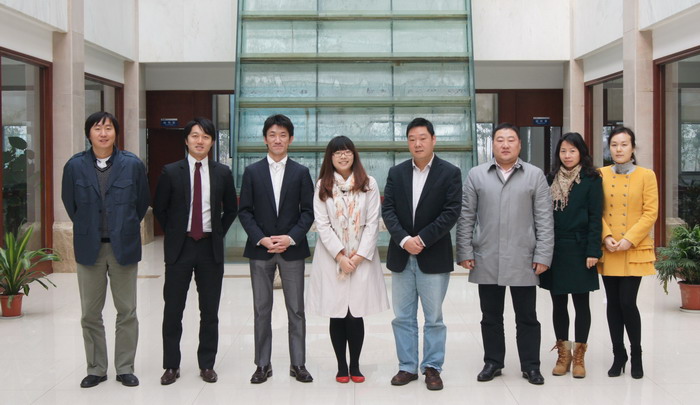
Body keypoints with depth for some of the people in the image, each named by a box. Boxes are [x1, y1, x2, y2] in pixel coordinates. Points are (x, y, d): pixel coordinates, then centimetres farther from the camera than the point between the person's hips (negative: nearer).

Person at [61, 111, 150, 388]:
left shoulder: (133, 164, -4)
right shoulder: (75, 165, -1)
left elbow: (143, 201, 7)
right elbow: (69, 202, 11)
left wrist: (126, 228, 10)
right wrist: (86, 228, 12)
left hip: (124, 246, -1)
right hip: (89, 248, 1)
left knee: (127, 312, 6)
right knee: (90, 314, 7)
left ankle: (125, 368, 18)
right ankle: (96, 369, 20)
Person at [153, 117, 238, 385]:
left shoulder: (222, 173, 3)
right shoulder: (171, 172, -1)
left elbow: (231, 209, 14)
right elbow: (159, 208, 8)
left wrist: (219, 233, 6)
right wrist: (174, 233, 4)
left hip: (210, 247, 1)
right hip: (180, 247, -1)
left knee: (210, 311, 7)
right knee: (173, 310, 4)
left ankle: (207, 365, 19)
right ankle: (171, 366, 16)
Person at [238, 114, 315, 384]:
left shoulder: (301, 172, 4)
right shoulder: (252, 172, 4)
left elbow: (308, 211, 1)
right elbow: (244, 211, 1)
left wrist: (290, 238, -13)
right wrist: (261, 239, -12)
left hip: (292, 249, 0)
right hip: (260, 249, 1)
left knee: (296, 309, 5)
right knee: (262, 310, 6)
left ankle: (298, 364, 14)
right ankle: (263, 364, 15)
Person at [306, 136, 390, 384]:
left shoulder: (368, 184, 3)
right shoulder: (322, 186, 4)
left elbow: (373, 223, -1)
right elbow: (322, 224, -2)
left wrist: (359, 255, -9)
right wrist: (339, 256, -11)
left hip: (361, 258, 0)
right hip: (331, 258, 1)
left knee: (356, 314, -1)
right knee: (337, 315, 3)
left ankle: (355, 365, 13)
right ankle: (341, 366, 14)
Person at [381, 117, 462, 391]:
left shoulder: (450, 172, -2)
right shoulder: (396, 173, 8)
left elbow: (451, 212, -9)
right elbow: (388, 210, 1)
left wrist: (422, 239, -15)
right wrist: (404, 240, -14)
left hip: (434, 257, -3)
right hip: (401, 256, 3)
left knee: (433, 318, 5)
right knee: (402, 317, 8)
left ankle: (432, 367, 16)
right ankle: (407, 367, 19)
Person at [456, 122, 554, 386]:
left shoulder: (535, 176, 3)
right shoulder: (476, 176, 6)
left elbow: (544, 220, 1)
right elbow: (466, 218, 5)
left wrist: (542, 256, -5)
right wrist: (465, 253, -1)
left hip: (523, 261, -1)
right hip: (487, 261, 1)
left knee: (527, 317, 7)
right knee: (491, 317, 11)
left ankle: (530, 366, 19)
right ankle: (493, 362, 23)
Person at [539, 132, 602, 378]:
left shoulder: (591, 180, -2)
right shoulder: (551, 180, 8)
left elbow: (595, 218, -6)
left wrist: (593, 251, -13)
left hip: (578, 250, -3)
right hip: (554, 250, 3)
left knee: (581, 302, 4)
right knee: (558, 303, 9)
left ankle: (579, 356, 14)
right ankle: (563, 353, 19)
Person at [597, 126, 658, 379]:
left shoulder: (646, 176, -1)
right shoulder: (601, 175, 5)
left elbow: (650, 213, -5)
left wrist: (629, 239, -14)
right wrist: (606, 237, -11)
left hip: (635, 250, -2)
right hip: (608, 251, 3)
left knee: (627, 302, -7)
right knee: (613, 303, 6)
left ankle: (636, 354, 13)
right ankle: (618, 355, 20)